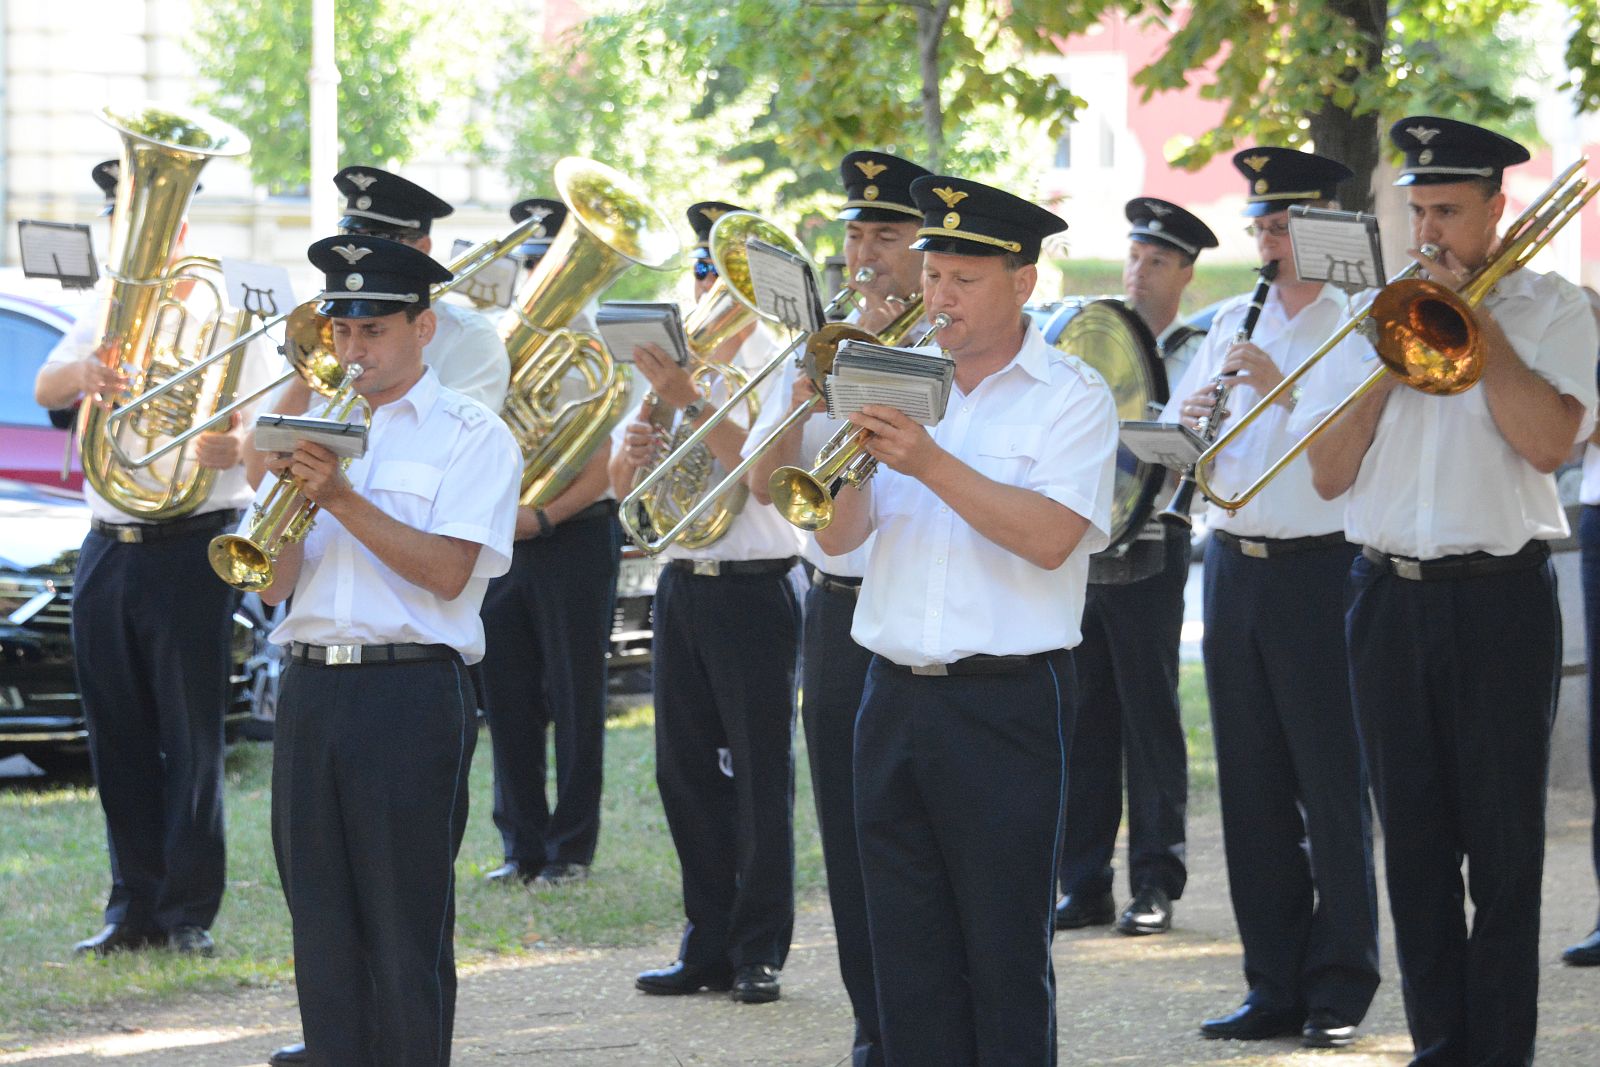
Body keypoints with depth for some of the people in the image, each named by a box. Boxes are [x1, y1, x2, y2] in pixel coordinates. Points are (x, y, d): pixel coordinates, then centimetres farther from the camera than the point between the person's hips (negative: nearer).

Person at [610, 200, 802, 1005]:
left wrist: (689, 402, -28)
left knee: (758, 773, -3)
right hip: (681, 584, 6)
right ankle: (708, 947, 14)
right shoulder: (677, 365, 14)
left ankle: (759, 953, 1)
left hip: (753, 588, -6)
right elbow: (619, 486, 13)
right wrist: (631, 448, -9)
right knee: (687, 772, 7)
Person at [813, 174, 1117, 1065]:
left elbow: (1050, 537, -18)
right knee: (909, 947, 7)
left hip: (1006, 702, -5)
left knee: (1007, 953, -2)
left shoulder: (1070, 396, -3)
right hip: (896, 693, 5)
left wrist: (931, 465, -22)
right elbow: (836, 537, 7)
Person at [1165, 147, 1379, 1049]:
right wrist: (1190, 425, -8)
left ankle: (1340, 991, 4)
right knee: (1252, 788, 7)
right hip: (1234, 563, 6)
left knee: (1331, 788, -3)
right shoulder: (1234, 325, 14)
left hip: (1320, 569, -6)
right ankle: (1276, 984, 13)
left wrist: (1285, 387, -25)